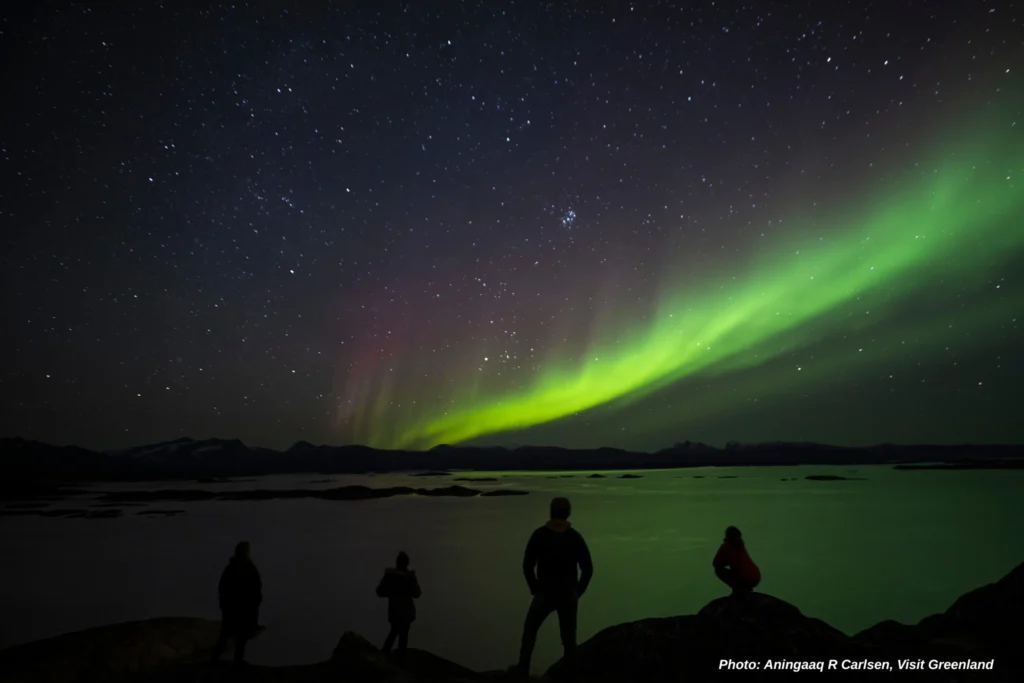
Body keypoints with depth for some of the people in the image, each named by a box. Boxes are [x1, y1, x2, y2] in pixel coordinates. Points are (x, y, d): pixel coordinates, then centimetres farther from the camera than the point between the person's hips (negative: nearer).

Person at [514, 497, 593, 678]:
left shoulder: (539, 534, -15)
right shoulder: (576, 537, -12)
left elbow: (527, 565, -10)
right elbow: (588, 569, -8)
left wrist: (535, 589, 5)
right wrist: (578, 593, 7)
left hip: (544, 594, -1)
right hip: (568, 595, 1)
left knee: (530, 629, 23)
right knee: (569, 636, 17)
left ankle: (523, 668, 29)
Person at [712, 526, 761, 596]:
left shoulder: (726, 546, -2)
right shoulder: (740, 545, 16)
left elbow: (715, 564, 5)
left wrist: (725, 563, 20)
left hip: (744, 580, -7)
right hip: (756, 578, 7)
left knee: (718, 570, 9)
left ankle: (738, 589, 3)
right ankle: (746, 588, 18)